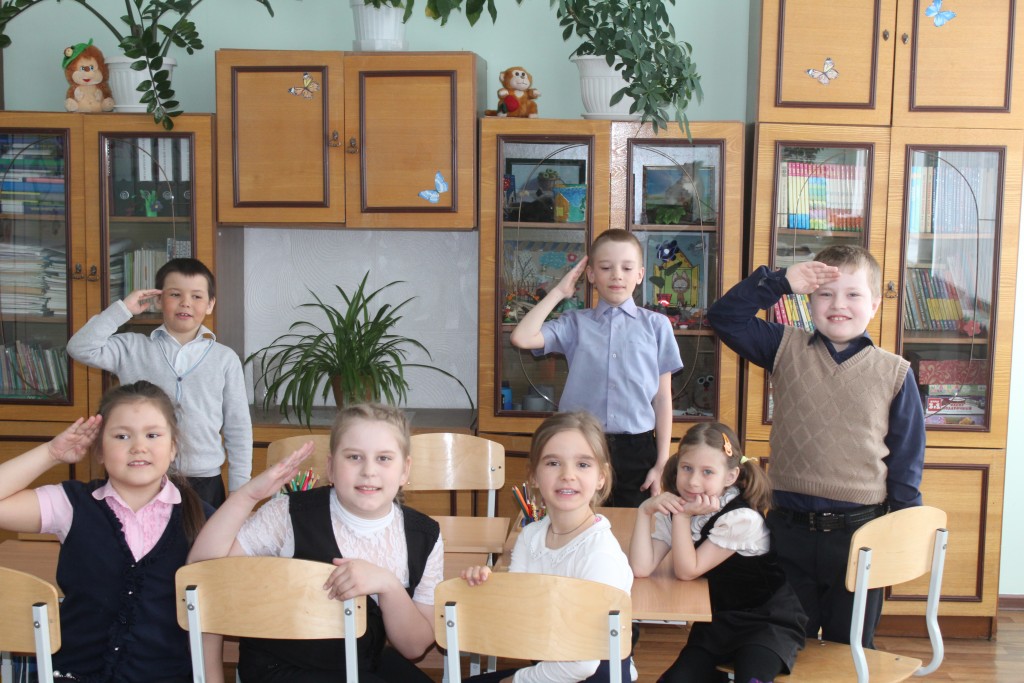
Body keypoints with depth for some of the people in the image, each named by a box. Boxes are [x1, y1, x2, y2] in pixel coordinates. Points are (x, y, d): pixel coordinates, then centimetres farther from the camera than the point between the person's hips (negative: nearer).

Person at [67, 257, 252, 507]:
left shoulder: (225, 359, 3)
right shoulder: (133, 348, 3)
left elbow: (238, 428, 5)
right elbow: (81, 348, -10)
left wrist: (239, 492, 2)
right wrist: (123, 308, -8)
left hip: (205, 482, 0)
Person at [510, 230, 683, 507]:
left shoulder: (656, 325, 4)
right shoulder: (575, 324, 4)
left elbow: (662, 397, 4)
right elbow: (522, 337, -11)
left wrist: (662, 462, 1)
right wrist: (558, 292, -2)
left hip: (636, 449, 0)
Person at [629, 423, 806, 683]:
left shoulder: (741, 518, -22)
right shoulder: (673, 509, -5)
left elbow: (686, 571, -21)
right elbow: (641, 568, -17)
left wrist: (683, 515, -27)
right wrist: (645, 511, -23)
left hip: (768, 620, -5)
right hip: (716, 620, 6)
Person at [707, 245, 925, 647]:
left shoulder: (894, 373, -2)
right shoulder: (786, 350, 1)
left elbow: (907, 460, 2)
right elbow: (724, 317, -2)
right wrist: (779, 282, -11)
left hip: (860, 531, -1)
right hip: (790, 529, 1)